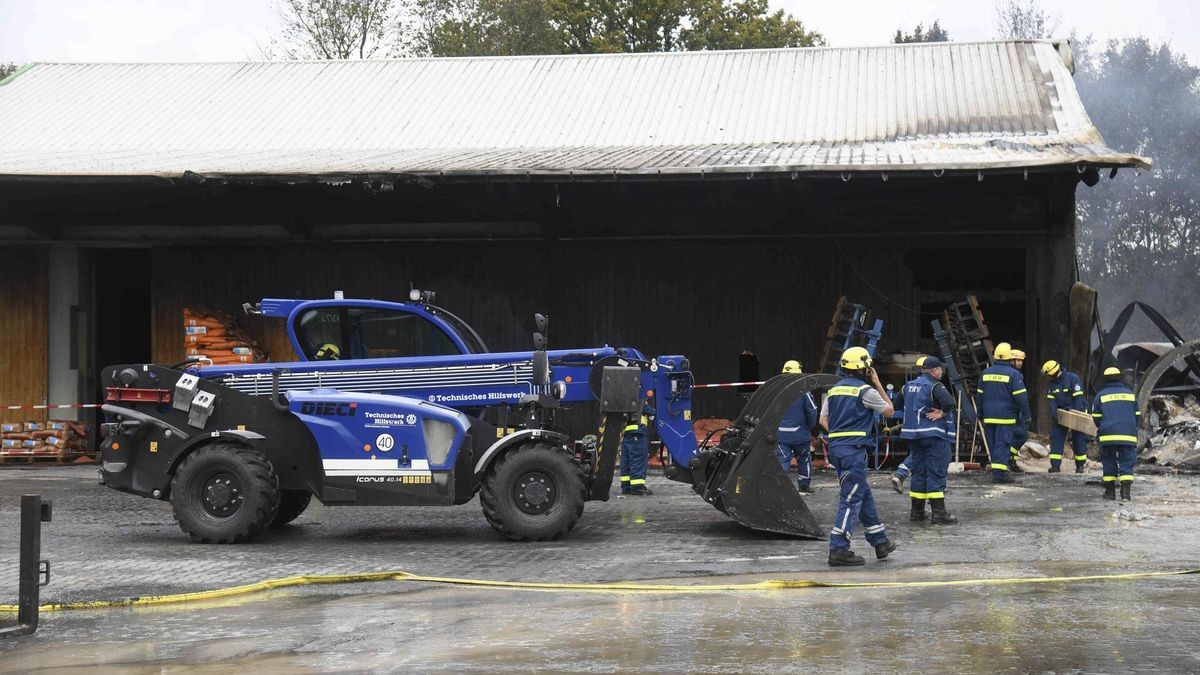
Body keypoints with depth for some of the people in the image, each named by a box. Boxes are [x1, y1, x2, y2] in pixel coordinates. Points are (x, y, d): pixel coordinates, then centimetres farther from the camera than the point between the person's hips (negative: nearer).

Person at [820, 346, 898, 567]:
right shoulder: (865, 391, -8)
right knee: (851, 500, -6)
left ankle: (880, 542, 25)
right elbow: (889, 411, 5)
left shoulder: (833, 390, 14)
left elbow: (823, 419, 14)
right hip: (854, 449, -8)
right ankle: (838, 550, -10)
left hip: (836, 448, 8)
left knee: (864, 495, 17)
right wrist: (878, 384, 11)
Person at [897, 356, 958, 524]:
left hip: (912, 434, 7)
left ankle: (917, 511, 16)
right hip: (933, 434, -7)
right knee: (936, 472, -6)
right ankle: (939, 513, -9)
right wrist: (941, 414, -13)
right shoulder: (934, 386, -12)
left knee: (918, 471, 13)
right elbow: (949, 402, -29)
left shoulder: (908, 386, 12)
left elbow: (898, 403, 23)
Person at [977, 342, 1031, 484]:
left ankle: (1000, 471, 18)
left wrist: (981, 414, 22)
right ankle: (999, 473, -10)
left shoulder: (985, 373, 9)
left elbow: (980, 395, 15)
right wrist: (1025, 414, -3)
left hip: (989, 416, 6)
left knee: (993, 444, 11)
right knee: (1003, 444, -6)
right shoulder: (1013, 374, -9)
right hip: (1006, 416, -5)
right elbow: (1021, 397, -11)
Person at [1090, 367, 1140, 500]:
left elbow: (1096, 417, 7)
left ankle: (1110, 491, 12)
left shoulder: (1101, 395, 3)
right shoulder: (1130, 394, 10)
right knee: (1127, 463, 1)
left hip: (1108, 435, -1)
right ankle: (1125, 492, -10)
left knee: (1109, 463, 9)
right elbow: (1138, 415, 13)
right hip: (1128, 435, 1)